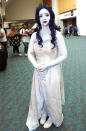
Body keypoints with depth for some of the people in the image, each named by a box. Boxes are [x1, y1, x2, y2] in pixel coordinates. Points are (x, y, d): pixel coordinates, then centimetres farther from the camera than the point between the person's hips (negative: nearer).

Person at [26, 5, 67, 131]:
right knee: (39, 94, 18)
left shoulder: (57, 34, -12)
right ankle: (43, 113, 48)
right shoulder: (35, 35, -1)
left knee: (52, 95, 13)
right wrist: (36, 65, -13)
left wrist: (47, 64, -18)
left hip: (53, 71, -3)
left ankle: (52, 117, 42)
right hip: (39, 72, 3)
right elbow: (30, 53, 6)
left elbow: (64, 55, -11)